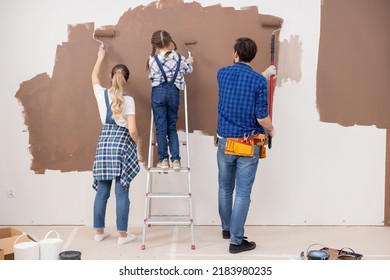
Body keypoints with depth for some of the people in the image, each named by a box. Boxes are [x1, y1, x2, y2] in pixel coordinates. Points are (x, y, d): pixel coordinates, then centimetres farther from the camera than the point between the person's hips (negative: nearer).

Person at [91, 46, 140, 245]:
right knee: (122, 193, 1)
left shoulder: (101, 94, 3)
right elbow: (132, 129, -14)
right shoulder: (128, 100, -9)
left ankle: (99, 232, 20)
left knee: (102, 191, 11)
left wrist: (100, 56, 39)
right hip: (122, 143, -4)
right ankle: (122, 234, 7)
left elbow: (94, 76, 26)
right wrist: (136, 143, 7)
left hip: (104, 141, 4)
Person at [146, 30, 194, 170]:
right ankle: (175, 159, 5)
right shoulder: (178, 57, -1)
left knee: (160, 127, 5)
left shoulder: (152, 59, -6)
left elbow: (152, 76, 5)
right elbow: (188, 69, 16)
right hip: (173, 91, 2)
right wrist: (189, 62, 40)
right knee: (172, 127, 11)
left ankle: (163, 159, 7)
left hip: (158, 92, -2)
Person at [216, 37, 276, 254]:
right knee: (243, 193, 1)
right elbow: (262, 117, -13)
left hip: (225, 141, 4)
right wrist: (271, 130, 9)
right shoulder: (259, 81, -12)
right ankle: (236, 240, 4)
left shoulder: (222, 73, 1)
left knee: (225, 189, 19)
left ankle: (227, 228, 36)